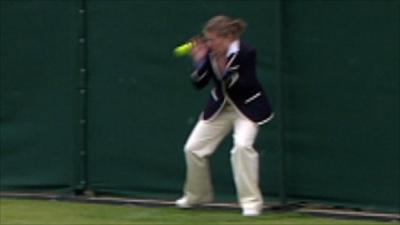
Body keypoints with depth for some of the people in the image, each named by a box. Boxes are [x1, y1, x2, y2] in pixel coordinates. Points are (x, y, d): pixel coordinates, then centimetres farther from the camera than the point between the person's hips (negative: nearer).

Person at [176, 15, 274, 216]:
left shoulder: (246, 53, -25)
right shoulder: (210, 54, -12)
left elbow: (246, 85, -28)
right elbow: (199, 84, -7)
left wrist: (226, 71, -37)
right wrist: (199, 61, -22)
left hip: (247, 107, -6)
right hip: (220, 107, 6)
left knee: (242, 146, -29)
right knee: (193, 148, 5)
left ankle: (251, 202, -19)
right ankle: (197, 195, 29)